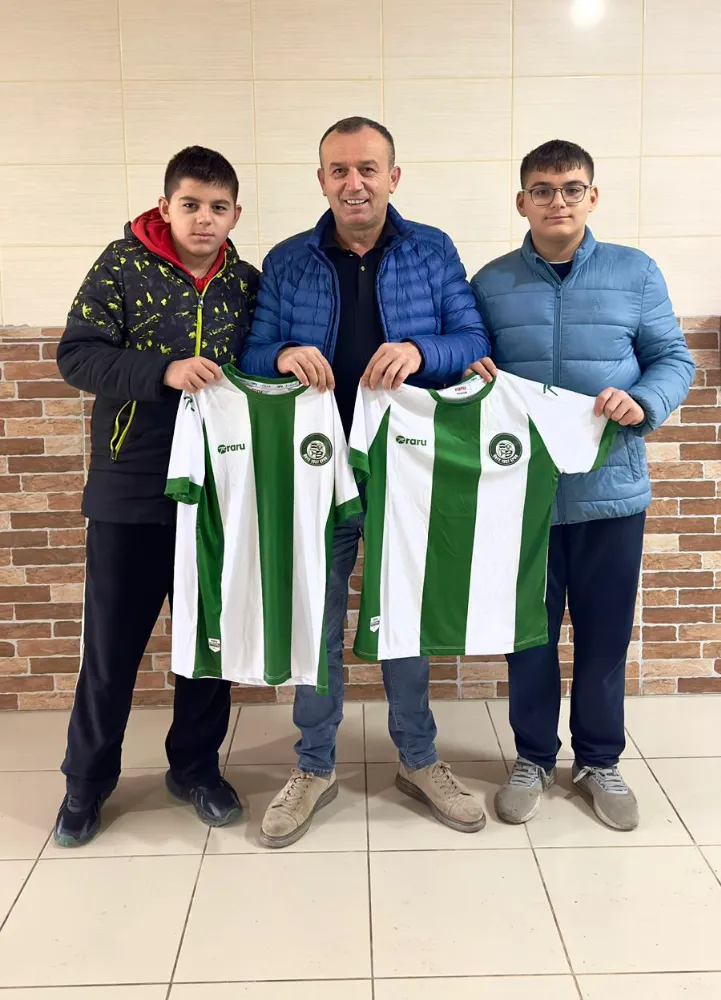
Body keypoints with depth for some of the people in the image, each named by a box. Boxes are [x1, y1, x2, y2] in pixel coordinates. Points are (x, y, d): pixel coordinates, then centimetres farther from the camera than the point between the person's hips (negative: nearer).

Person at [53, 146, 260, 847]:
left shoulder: (246, 283, 5)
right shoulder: (122, 266, -3)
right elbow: (76, 355, -11)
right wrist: (163, 372, -23)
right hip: (128, 490, -2)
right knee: (110, 643, 7)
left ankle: (195, 766, 32)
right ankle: (87, 782, 26)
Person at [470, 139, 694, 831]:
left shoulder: (636, 273, 3)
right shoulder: (491, 283, 6)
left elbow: (672, 358, 3)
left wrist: (643, 402, -17)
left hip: (611, 489, 0)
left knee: (605, 635, 10)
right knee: (529, 633, 11)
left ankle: (599, 760, 31)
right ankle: (533, 758, 30)